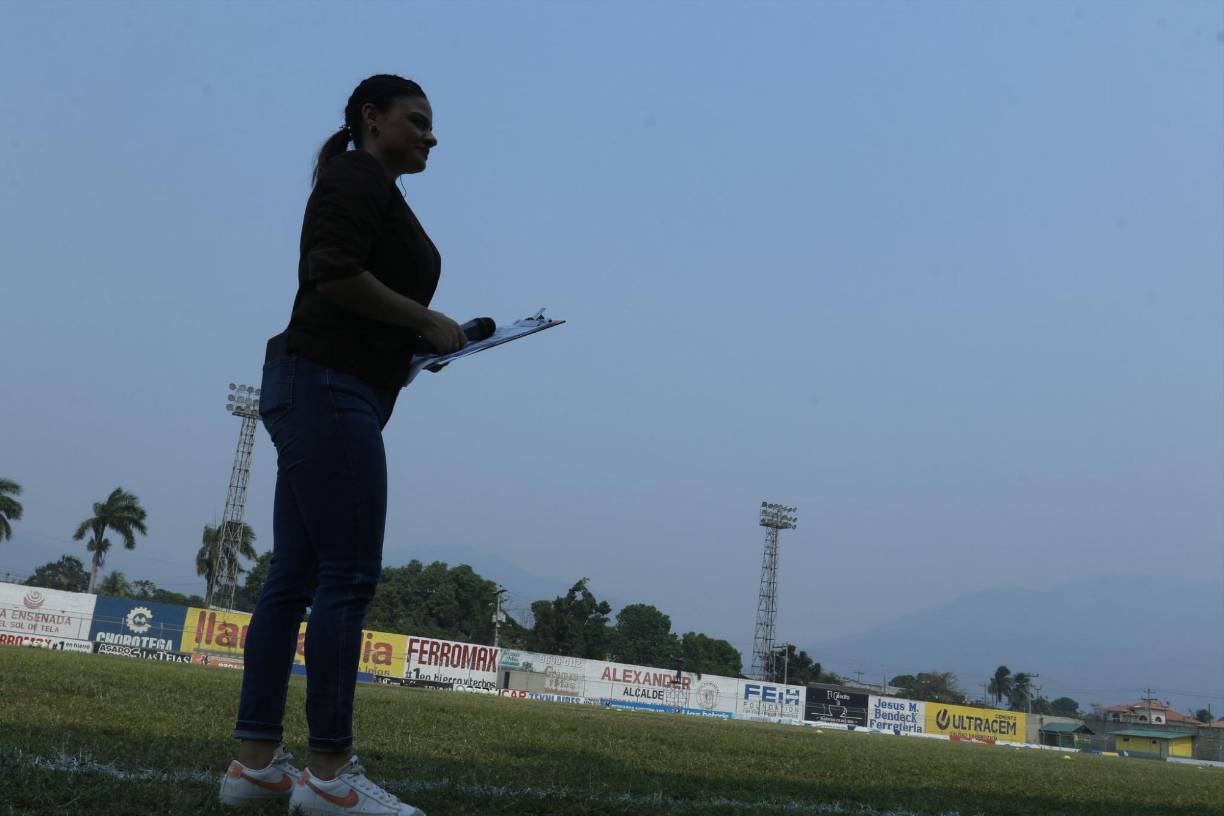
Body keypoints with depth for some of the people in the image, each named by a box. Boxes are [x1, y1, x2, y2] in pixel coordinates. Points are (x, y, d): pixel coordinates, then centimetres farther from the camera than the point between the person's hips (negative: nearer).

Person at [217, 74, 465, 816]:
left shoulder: (372, 194, 25)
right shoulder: (358, 176, -4)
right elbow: (333, 275, -18)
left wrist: (421, 339, 11)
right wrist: (427, 320, -11)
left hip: (326, 392, 10)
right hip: (329, 389, -10)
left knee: (295, 577, 5)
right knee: (349, 575, -12)